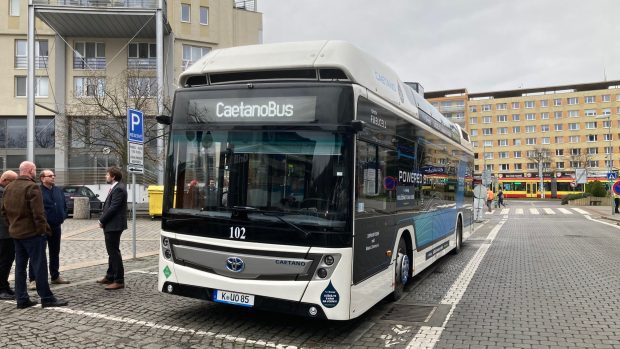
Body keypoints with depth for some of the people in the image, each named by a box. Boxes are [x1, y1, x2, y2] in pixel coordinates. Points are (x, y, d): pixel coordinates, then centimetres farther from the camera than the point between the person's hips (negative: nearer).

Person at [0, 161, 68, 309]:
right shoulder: (32, 187, -15)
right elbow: (38, 212, -20)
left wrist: (12, 224, 20)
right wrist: (43, 229, -14)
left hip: (15, 232, 8)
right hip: (32, 233, -8)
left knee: (20, 266, 12)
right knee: (39, 265, -4)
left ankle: (21, 299, 16)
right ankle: (46, 298, -1)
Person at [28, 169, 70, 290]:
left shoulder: (58, 191, 11)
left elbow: (64, 206, 19)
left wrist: (62, 217, 6)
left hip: (56, 226, 7)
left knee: (55, 253, 16)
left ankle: (55, 276, 27)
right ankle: (33, 280, 0)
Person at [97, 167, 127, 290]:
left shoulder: (119, 189, -17)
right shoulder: (115, 188, 14)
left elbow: (113, 208, -22)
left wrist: (102, 220, -12)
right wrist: (103, 219, 5)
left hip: (114, 225, -10)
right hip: (110, 225, 10)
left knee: (114, 252, -7)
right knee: (112, 251, 19)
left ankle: (119, 281, -2)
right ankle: (110, 276, 31)